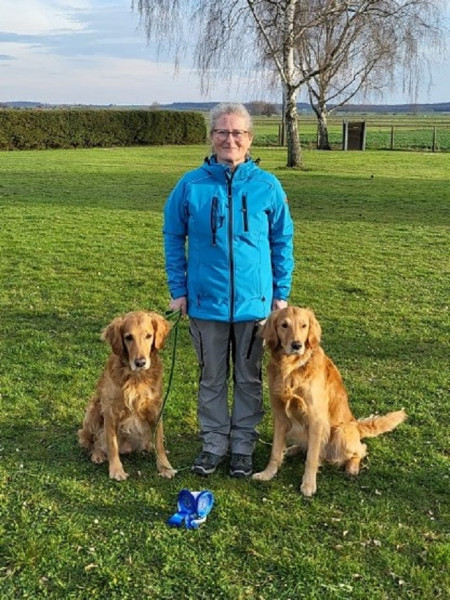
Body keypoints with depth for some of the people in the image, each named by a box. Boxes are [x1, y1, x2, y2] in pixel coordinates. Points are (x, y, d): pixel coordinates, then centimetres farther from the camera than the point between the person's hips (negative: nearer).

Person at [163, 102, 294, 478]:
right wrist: (178, 290, 2)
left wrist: (281, 293, 2)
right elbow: (173, 237, 5)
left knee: (249, 379, 12)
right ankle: (214, 443, 29)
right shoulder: (191, 185, -3)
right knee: (212, 378, 13)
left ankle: (243, 446, 27)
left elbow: (282, 242, 4)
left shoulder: (267, 186, -3)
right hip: (206, 301, 0)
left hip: (255, 302, 0)